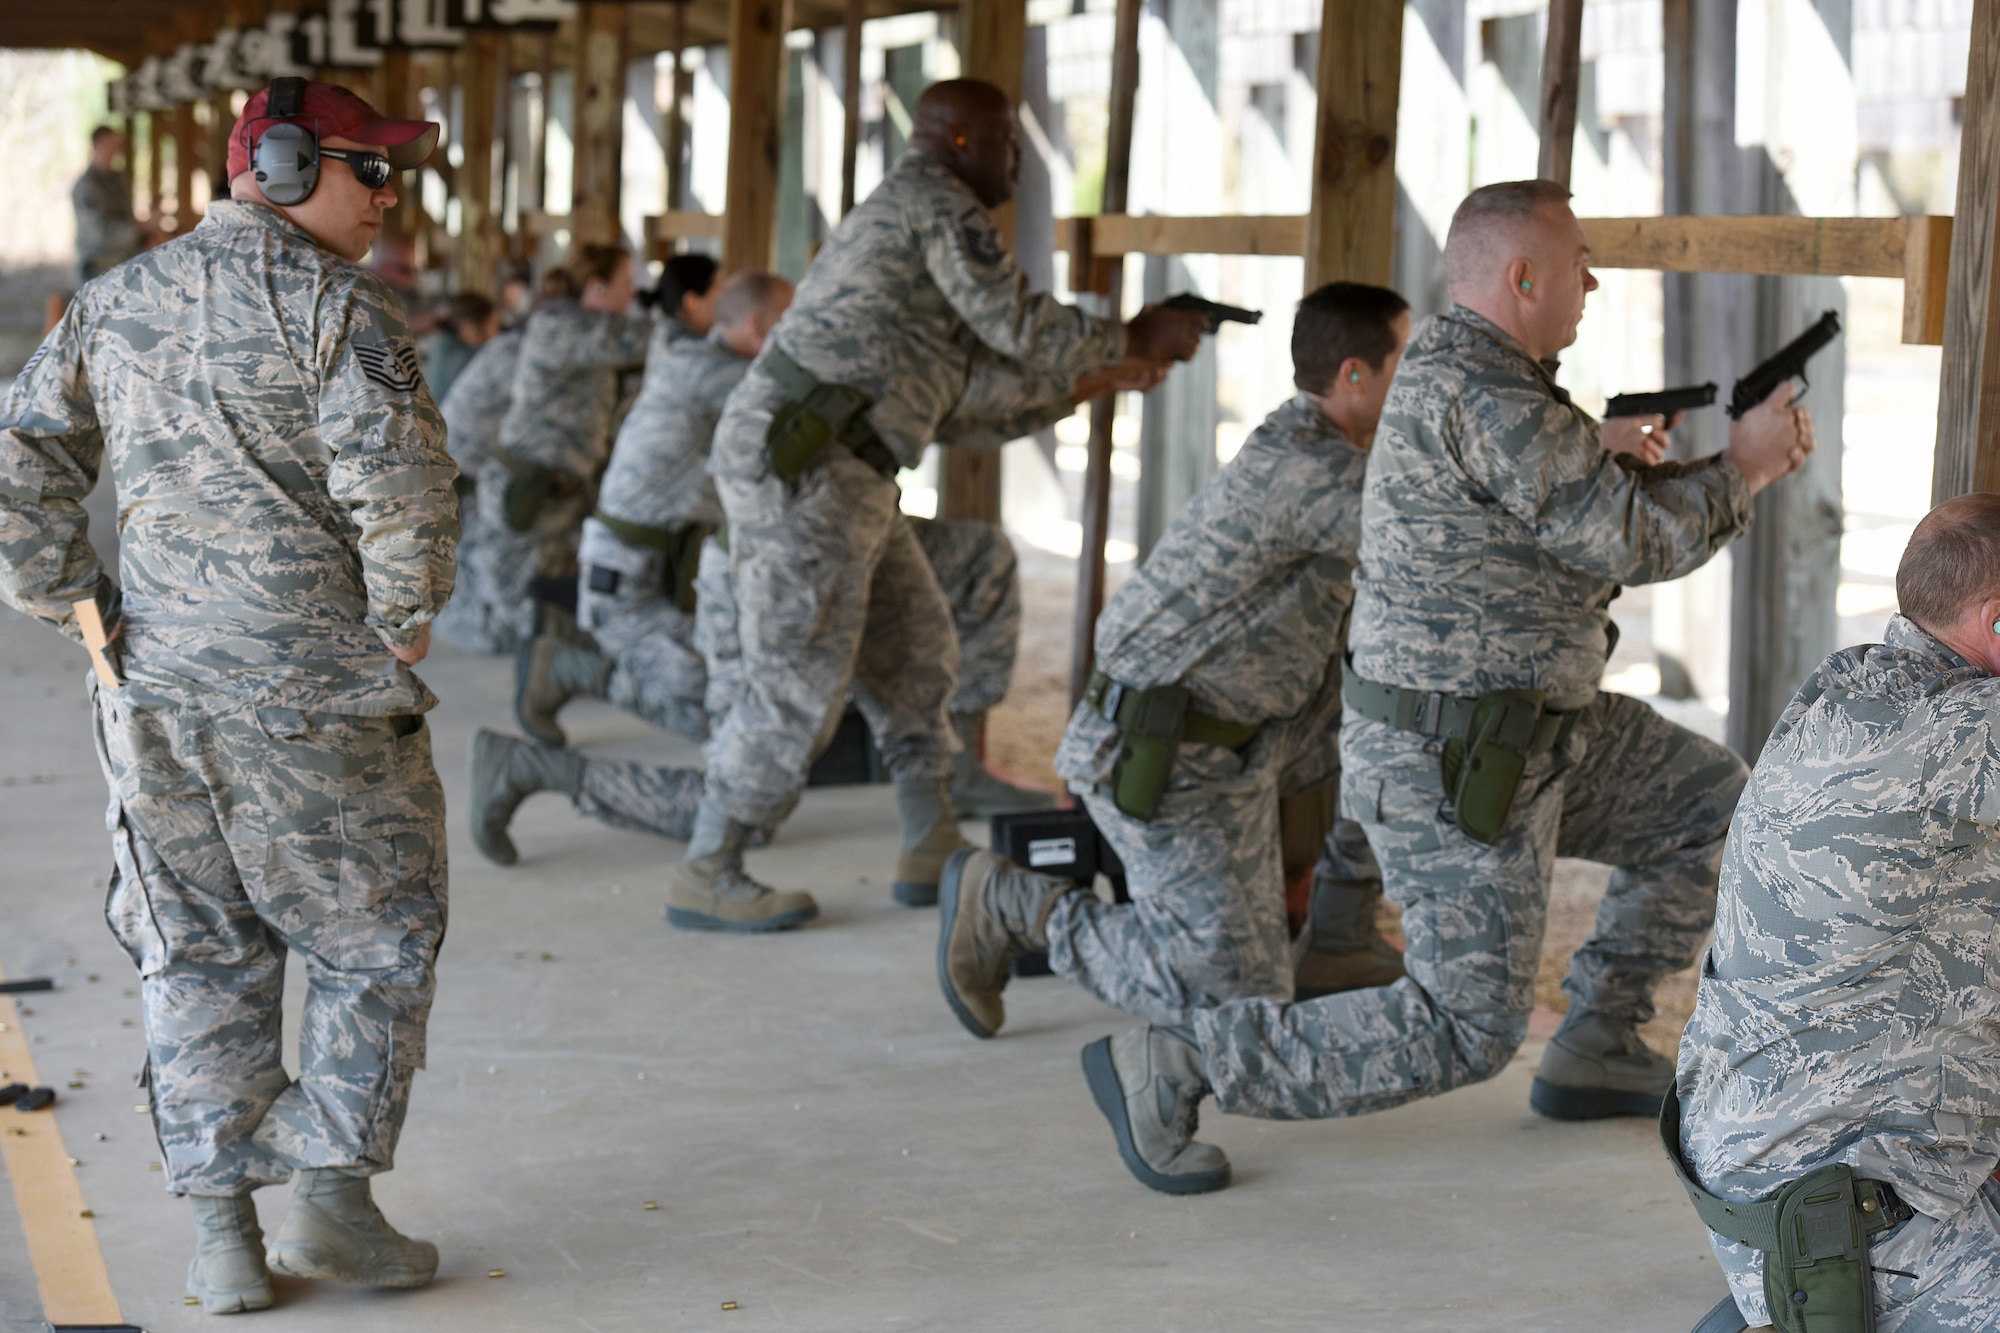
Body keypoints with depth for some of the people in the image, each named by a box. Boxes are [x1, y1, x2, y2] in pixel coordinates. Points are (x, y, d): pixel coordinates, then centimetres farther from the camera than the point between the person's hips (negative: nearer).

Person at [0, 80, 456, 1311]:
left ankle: (225, 1238, 13)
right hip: (318, 698, -5)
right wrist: (404, 622, -7)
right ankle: (335, 1201, 8)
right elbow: (399, 482, -21)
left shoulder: (115, 304, 11)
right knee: (379, 944, 10)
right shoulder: (337, 303, -9)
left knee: (202, 960, 12)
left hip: (159, 689, 5)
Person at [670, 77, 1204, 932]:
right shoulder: (937, 203, -5)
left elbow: (958, 407, 23)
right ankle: (706, 875, 0)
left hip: (837, 471, 10)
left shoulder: (901, 219, 25)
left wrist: (1085, 388, 21)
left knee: (911, 652, 15)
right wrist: (1133, 339, 1)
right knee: (801, 678, -7)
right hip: (798, 462, -10)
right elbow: (1019, 326, -12)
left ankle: (932, 852, 22)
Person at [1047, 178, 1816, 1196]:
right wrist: (1742, 473, -3)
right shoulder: (1479, 393, -23)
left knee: (1713, 805, 19)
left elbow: (1587, 500, 21)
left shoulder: (1468, 369, 10)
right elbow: (1638, 541, -21)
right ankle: (1164, 1067, -4)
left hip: (1522, 730, 11)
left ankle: (1595, 1048, 24)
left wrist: (1746, 458, 11)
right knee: (1465, 1035, -8)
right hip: (1453, 768, -11)